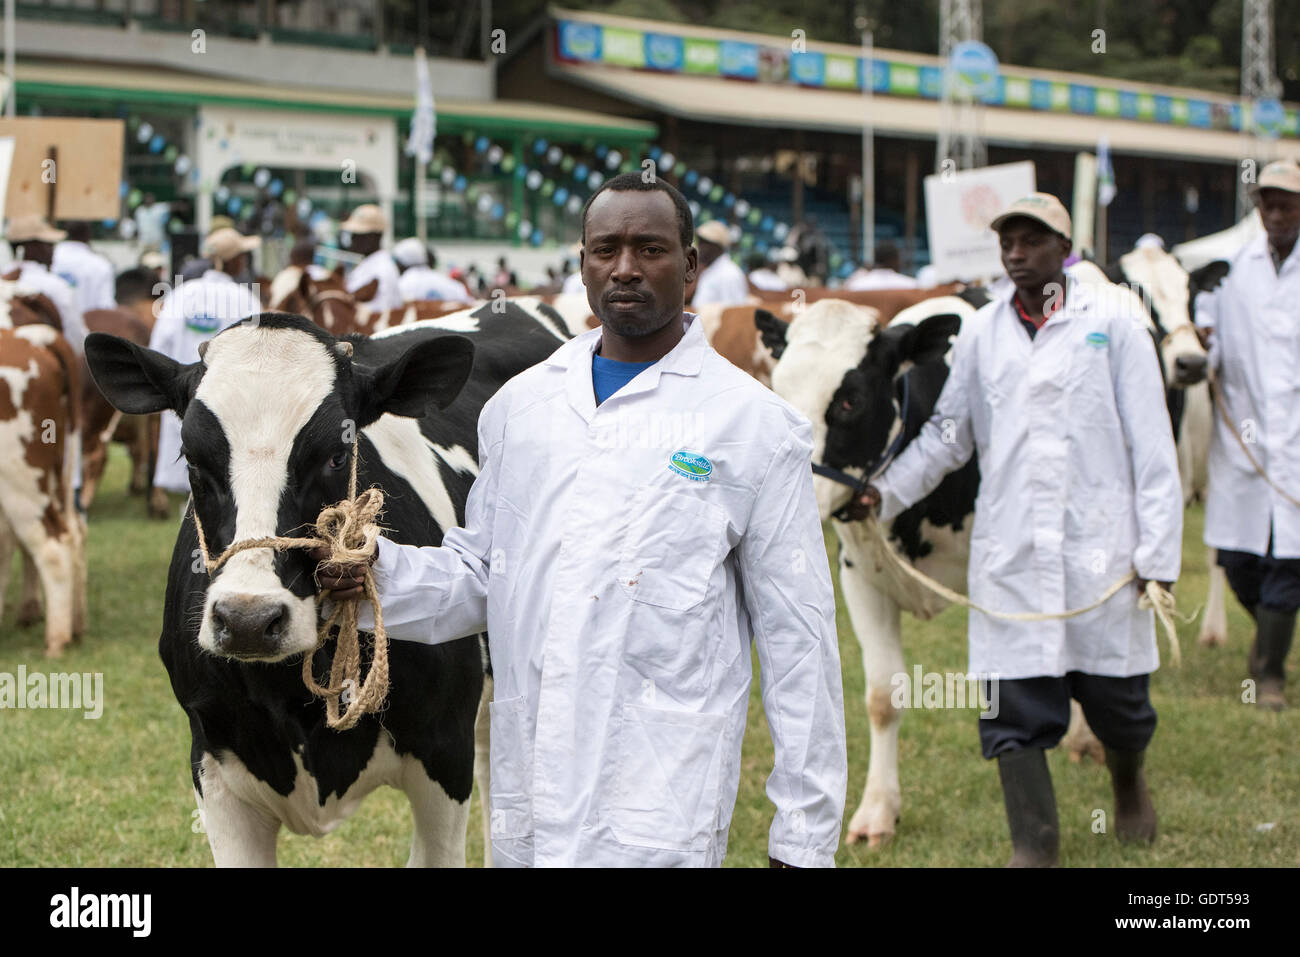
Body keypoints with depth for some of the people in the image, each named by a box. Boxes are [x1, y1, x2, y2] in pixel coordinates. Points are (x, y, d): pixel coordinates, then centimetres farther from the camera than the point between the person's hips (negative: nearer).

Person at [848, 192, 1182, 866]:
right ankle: (1033, 846, 6)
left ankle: (1128, 784, 40)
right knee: (1013, 704, -3)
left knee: (1114, 690, 9)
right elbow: (947, 433, 17)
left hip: (1100, 545, -2)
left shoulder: (1113, 322, 1)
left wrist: (1158, 548, -6)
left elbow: (1151, 443, -1)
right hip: (1008, 552, 2)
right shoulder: (981, 334, 8)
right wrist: (887, 491, 3)